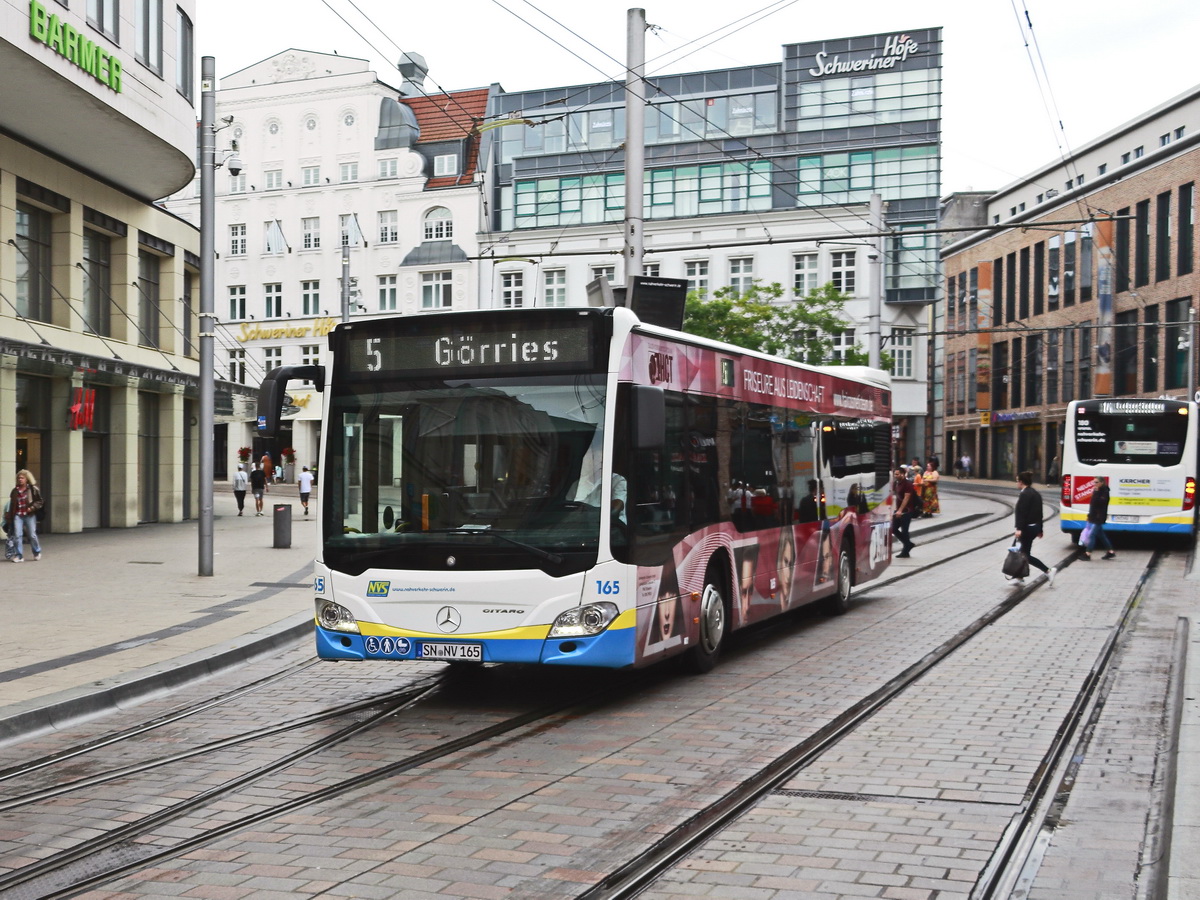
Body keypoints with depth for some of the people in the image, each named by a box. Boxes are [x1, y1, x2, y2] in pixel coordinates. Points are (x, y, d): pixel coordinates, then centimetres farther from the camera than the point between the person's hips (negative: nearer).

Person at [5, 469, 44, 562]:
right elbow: (11, 505, 17)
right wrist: (9, 515, 15)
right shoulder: (14, 491, 11)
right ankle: (19, 556, 0)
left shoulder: (33, 489, -1)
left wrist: (32, 508, -15)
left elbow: (39, 501, 1)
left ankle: (37, 553, 22)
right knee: (18, 535, -5)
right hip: (18, 515, 3)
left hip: (29, 515, -3)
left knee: (32, 535, 0)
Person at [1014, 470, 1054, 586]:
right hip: (1035, 527, 10)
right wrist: (1040, 530, 24)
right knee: (1023, 553, 15)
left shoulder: (1024, 494, -15)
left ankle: (1048, 571, -13)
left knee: (1026, 555, -5)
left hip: (1027, 528, -10)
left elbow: (1021, 513, -23)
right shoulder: (1036, 494, 14)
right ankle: (1020, 578, 20)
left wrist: (1019, 529, -27)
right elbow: (1039, 513, 19)